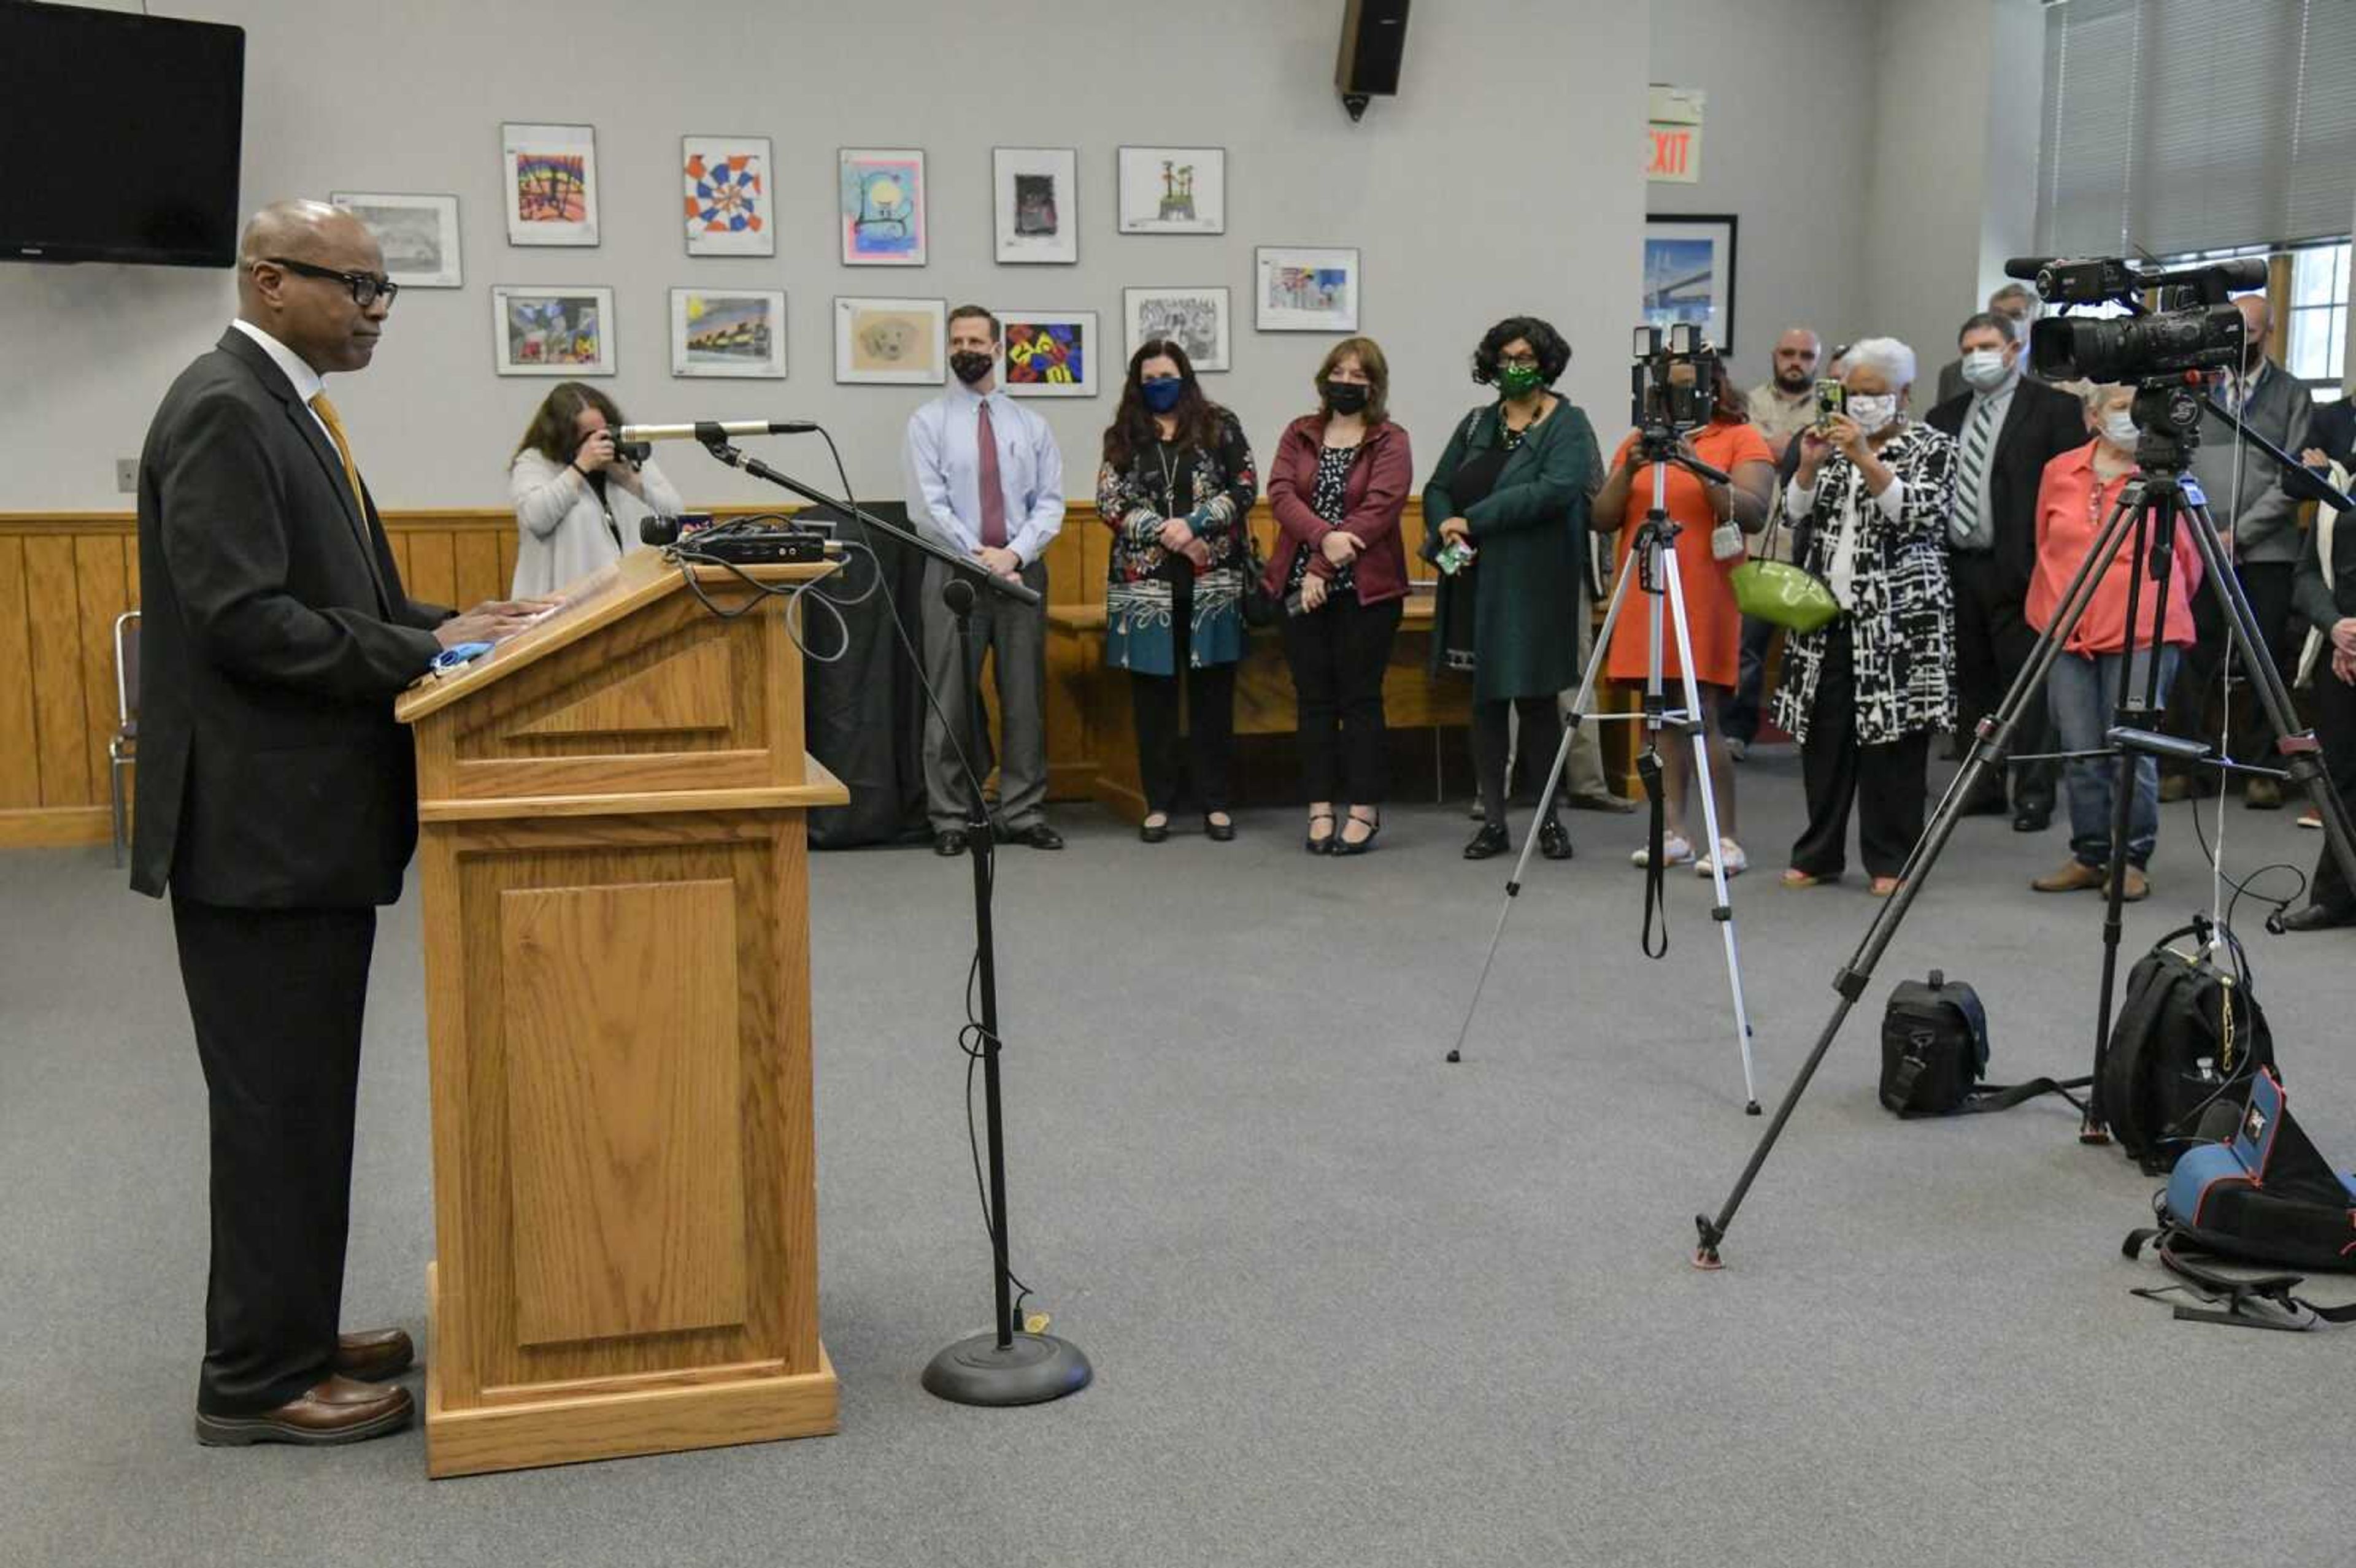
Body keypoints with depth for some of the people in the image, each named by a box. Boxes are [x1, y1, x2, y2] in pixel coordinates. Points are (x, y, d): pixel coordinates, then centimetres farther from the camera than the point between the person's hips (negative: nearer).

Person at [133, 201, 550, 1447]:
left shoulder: (285, 406, 15)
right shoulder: (223, 410, -16)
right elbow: (244, 620, -24)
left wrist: (448, 625, 3)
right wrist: (427, 653, -19)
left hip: (307, 813, 10)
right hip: (256, 820, -10)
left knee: (302, 1097, 17)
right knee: (276, 1102, -1)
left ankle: (291, 1334, 29)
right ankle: (256, 1381, 11)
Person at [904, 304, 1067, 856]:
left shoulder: (1031, 426, 10)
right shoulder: (929, 422, 2)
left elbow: (1050, 502, 3)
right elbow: (928, 507, -6)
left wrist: (1014, 554, -12)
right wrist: (980, 558, -13)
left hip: (1023, 571, 2)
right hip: (955, 572, -2)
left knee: (1025, 698, 5)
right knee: (951, 702, 0)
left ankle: (1023, 813, 13)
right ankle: (950, 819, 7)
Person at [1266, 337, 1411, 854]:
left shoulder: (1391, 442, -1)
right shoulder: (1299, 434, 12)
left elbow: (1378, 510, -12)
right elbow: (1280, 492, -3)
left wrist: (1324, 570, -17)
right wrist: (1324, 537, -20)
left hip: (1365, 589, -3)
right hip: (1302, 588, 4)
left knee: (1360, 697, 0)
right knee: (1313, 697, 6)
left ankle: (1365, 811, 6)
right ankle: (1320, 808, 11)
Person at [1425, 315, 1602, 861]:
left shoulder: (1567, 425, -2)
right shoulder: (1477, 424, 14)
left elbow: (1555, 490, -18)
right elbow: (1438, 488, 13)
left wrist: (1473, 520, -18)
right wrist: (1447, 531, -10)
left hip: (1534, 584, -5)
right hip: (1476, 583, 5)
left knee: (1536, 699, 0)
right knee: (1486, 701, 7)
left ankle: (1549, 819, 13)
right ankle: (1493, 822, 14)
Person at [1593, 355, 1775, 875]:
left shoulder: (1743, 440, 3)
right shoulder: (1638, 441, 15)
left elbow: (1754, 515, -10)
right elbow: (1603, 519, 8)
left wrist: (1700, 467, -20)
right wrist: (1629, 472, -9)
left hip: (1707, 599, -5)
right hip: (1646, 600, 5)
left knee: (1703, 716, -9)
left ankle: (1727, 839, -5)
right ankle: (1675, 833, 8)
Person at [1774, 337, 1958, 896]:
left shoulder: (1932, 447, 2)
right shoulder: (1835, 440, 15)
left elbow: (1918, 512, -14)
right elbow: (1796, 514, 9)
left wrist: (1865, 458, -20)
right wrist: (1809, 465, -8)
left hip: (1899, 617, -4)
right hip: (1827, 613, 4)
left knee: (1892, 739, -3)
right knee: (1824, 735, 5)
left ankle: (1890, 861, 4)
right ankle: (1818, 854, 13)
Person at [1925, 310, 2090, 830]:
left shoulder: (2053, 408, -2)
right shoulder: (1946, 416, 15)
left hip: (2017, 569, -6)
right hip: (1957, 568, 6)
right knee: (1973, 685, 10)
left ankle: (2034, 795, 1)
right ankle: (1985, 787, 18)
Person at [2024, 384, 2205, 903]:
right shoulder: (2059, 473, 9)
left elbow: (2188, 559, 9)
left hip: (2142, 634, -3)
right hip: (2069, 635, 3)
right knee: (2082, 754, 5)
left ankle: (2133, 860, 6)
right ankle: (2089, 856, 16)